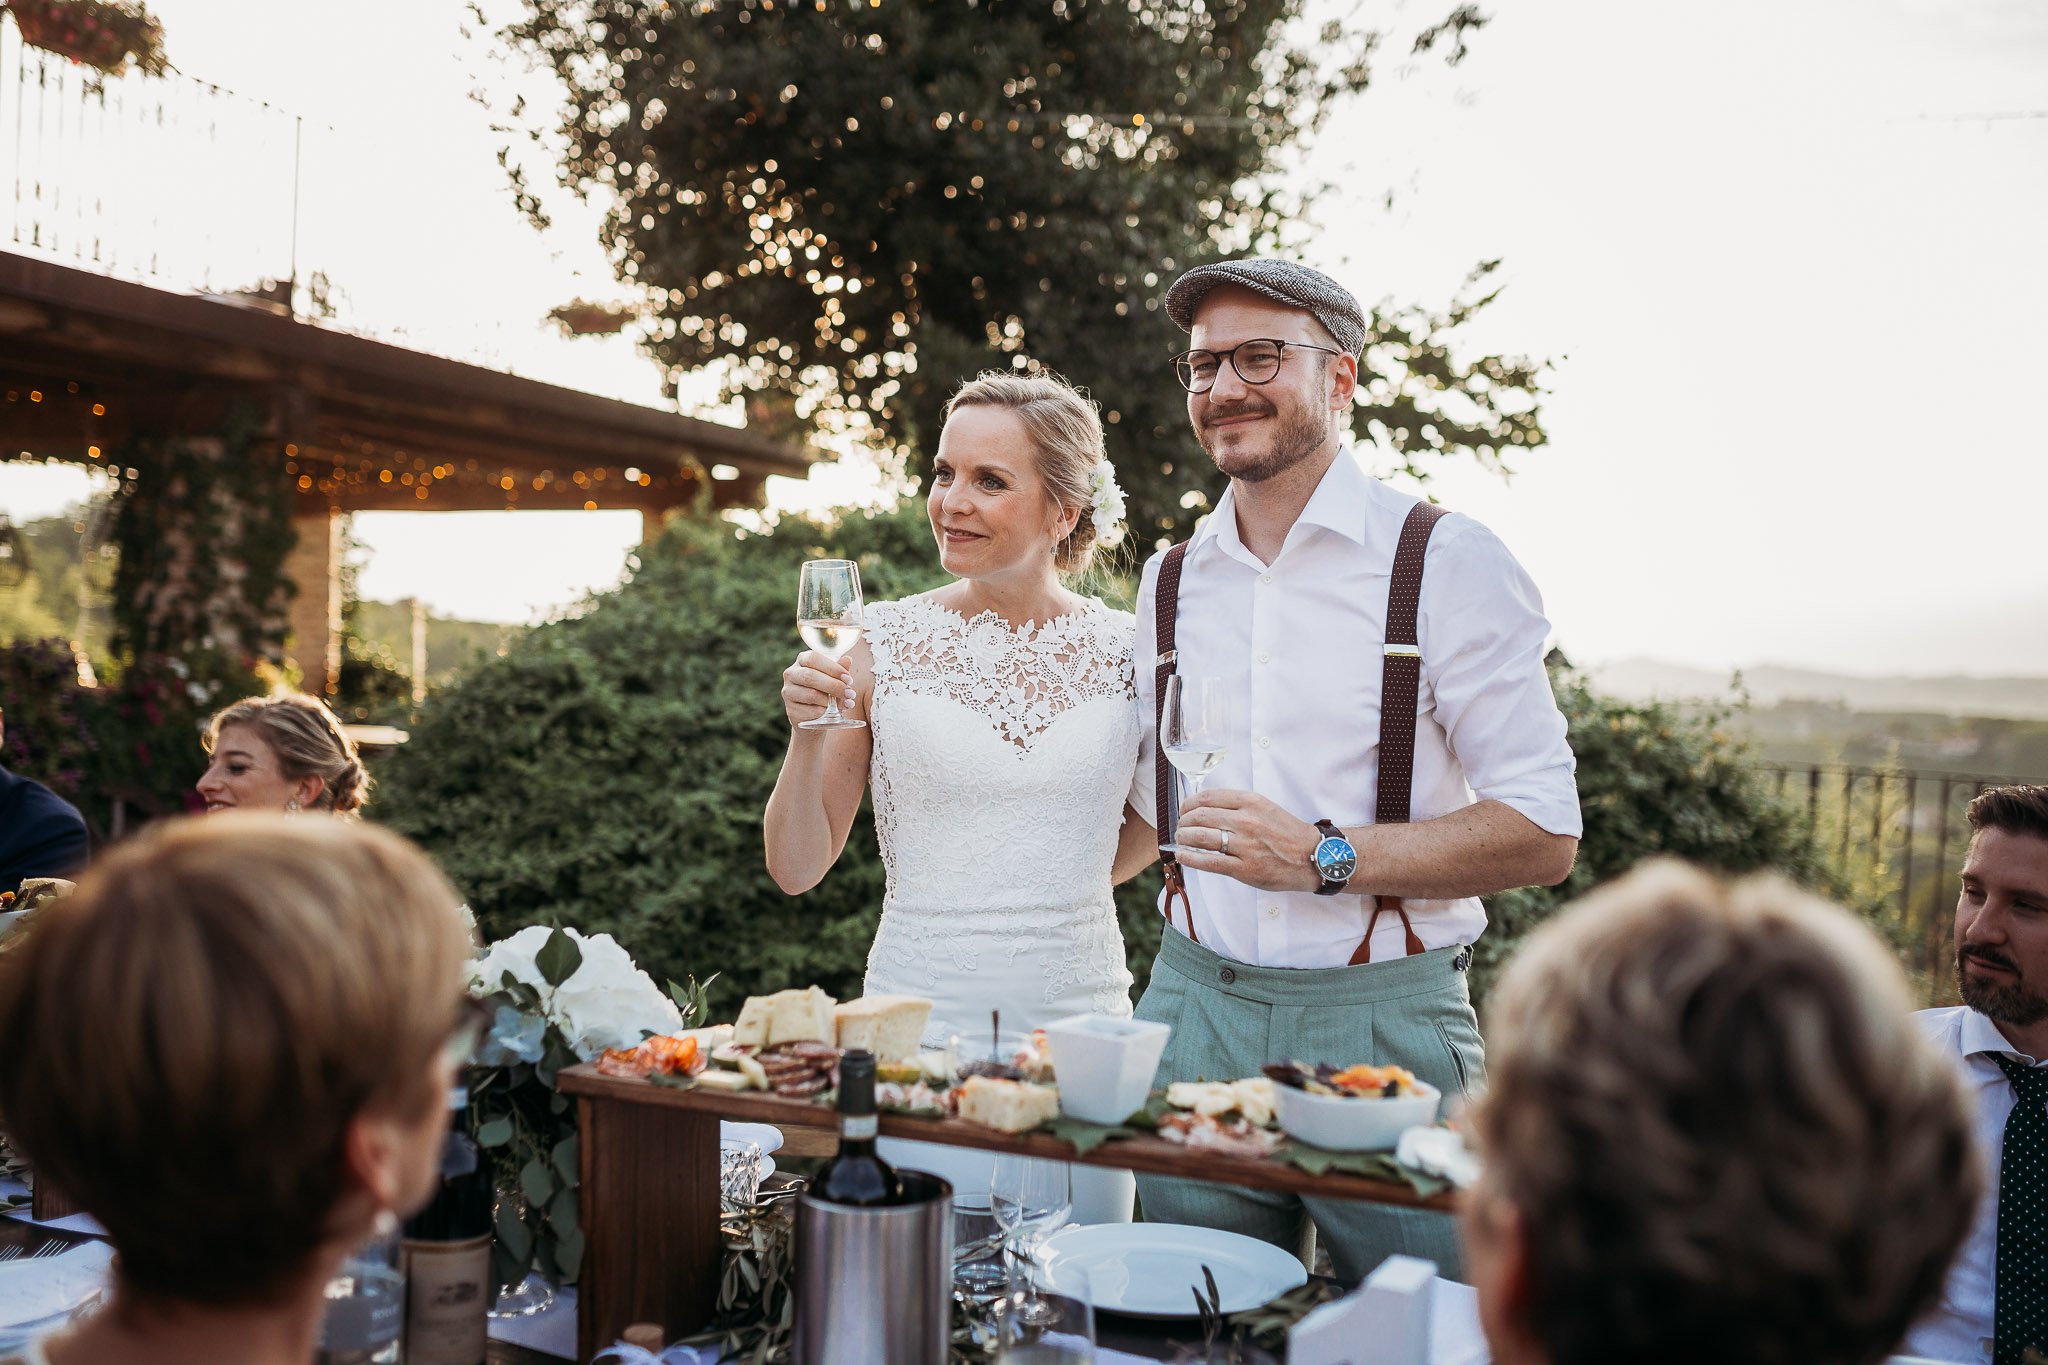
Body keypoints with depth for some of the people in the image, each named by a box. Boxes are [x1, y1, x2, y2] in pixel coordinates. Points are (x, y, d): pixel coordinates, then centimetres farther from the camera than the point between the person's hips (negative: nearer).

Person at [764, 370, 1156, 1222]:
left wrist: (1076, 878, -1)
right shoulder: (885, 641, -3)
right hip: (921, 1019, -1)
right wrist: (807, 738, -15)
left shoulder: (1125, 651, 0)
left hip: (1082, 1017, 1)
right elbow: (797, 867, 0)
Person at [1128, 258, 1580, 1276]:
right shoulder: (1169, 582, 10)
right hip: (1196, 1009, 4)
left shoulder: (1447, 563, -5)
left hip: (1385, 1019, -4)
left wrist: (1325, 857, -17)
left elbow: (1544, 835, -9)